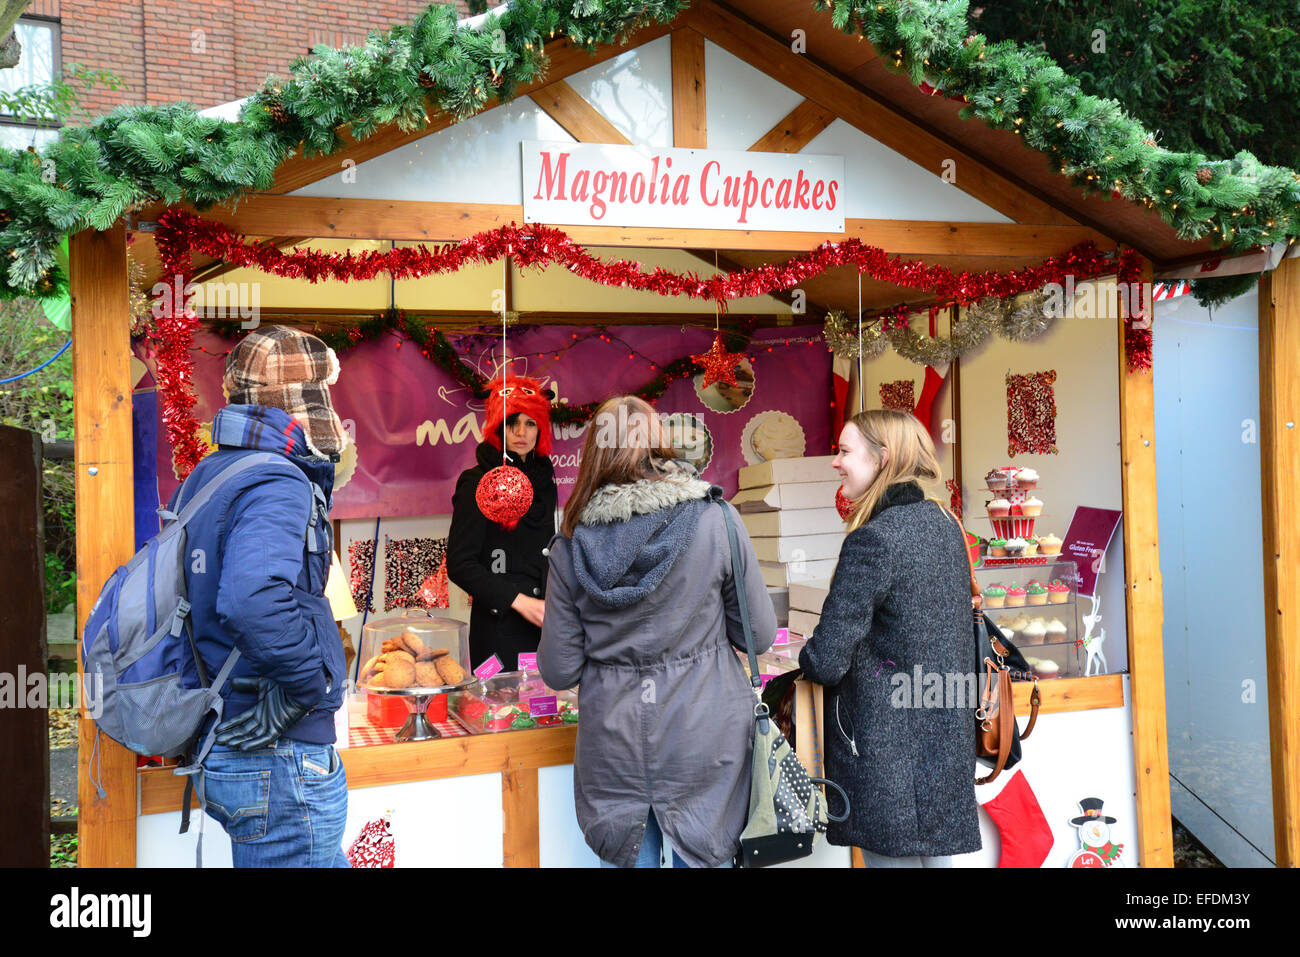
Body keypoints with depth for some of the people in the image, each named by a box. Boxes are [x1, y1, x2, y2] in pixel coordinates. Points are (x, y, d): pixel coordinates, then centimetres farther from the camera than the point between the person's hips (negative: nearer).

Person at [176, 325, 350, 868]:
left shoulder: (202, 480, 11)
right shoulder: (278, 486, -19)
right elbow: (253, 600, -36)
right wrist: (314, 682, -23)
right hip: (281, 761, -9)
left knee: (328, 859, 19)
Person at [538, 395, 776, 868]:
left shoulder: (571, 546, -4)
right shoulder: (715, 519, -8)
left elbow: (559, 671, 0)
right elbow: (761, 634, -3)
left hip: (615, 744, 1)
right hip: (705, 737, -1)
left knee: (634, 858, 15)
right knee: (701, 856, 12)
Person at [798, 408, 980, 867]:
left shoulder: (873, 540, -18)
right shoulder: (945, 525, 7)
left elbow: (827, 661, -20)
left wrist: (802, 657, 3)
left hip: (889, 752, -8)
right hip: (948, 745, 8)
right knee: (937, 854, 14)